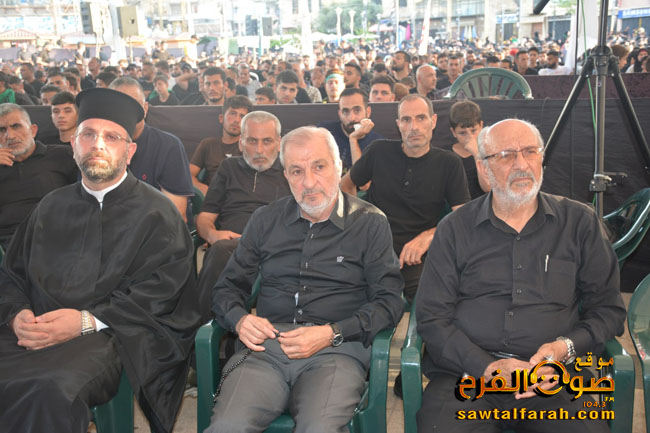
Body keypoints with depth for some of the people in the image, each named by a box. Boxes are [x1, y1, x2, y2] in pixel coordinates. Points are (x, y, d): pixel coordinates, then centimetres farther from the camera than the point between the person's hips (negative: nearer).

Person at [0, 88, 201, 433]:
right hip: (33, 330, 4)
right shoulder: (52, 206, 21)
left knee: (54, 389, -35)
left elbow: (158, 291, -6)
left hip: (105, 335, -4)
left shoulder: (156, 213, 4)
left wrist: (87, 321, -15)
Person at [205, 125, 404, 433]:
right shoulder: (265, 220, 16)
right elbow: (227, 287, 20)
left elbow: (389, 301, 3)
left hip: (336, 350, -2)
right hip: (266, 346, 2)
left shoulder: (370, 223, 7)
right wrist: (239, 319, -3)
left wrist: (332, 334, -11)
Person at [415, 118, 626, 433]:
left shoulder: (580, 222, 11)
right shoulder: (455, 229, 7)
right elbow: (432, 316, 3)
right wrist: (488, 367, -10)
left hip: (553, 380, 1)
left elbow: (608, 309, 13)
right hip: (464, 373, 0)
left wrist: (566, 347, -6)